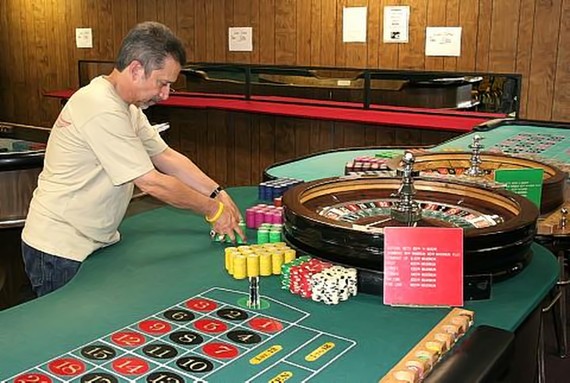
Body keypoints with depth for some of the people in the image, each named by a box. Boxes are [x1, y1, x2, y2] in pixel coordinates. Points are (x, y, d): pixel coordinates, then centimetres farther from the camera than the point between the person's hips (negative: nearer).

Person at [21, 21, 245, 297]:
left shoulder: (127, 106, 5)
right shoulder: (102, 110, -27)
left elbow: (166, 155, 7)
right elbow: (152, 183, -25)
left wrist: (217, 192, -2)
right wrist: (213, 210, -14)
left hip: (95, 243, 9)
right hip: (60, 252, -9)